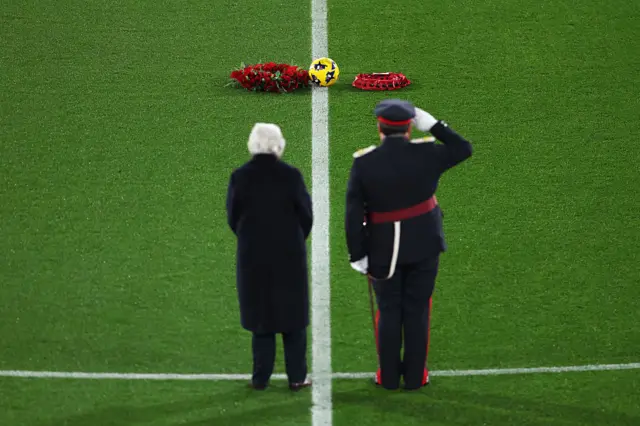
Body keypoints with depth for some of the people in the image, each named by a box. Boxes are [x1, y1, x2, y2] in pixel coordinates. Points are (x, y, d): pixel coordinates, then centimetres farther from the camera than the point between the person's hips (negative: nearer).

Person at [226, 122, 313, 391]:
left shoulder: (240, 177, -7)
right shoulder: (291, 175, -12)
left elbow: (233, 218, 1)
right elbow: (306, 215, -4)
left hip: (252, 258, 1)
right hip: (290, 257, -1)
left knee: (260, 318, 10)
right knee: (293, 318, 10)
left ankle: (261, 378, 12)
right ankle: (296, 377, 11)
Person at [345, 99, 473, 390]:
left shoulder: (363, 162, -14)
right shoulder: (425, 154, -14)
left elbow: (353, 213, -13)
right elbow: (463, 149, 4)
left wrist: (357, 254, -5)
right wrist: (431, 124, 0)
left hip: (384, 250, 0)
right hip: (423, 246, 0)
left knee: (389, 311, 14)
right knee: (417, 310, 10)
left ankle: (389, 376, 20)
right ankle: (415, 376, 16)